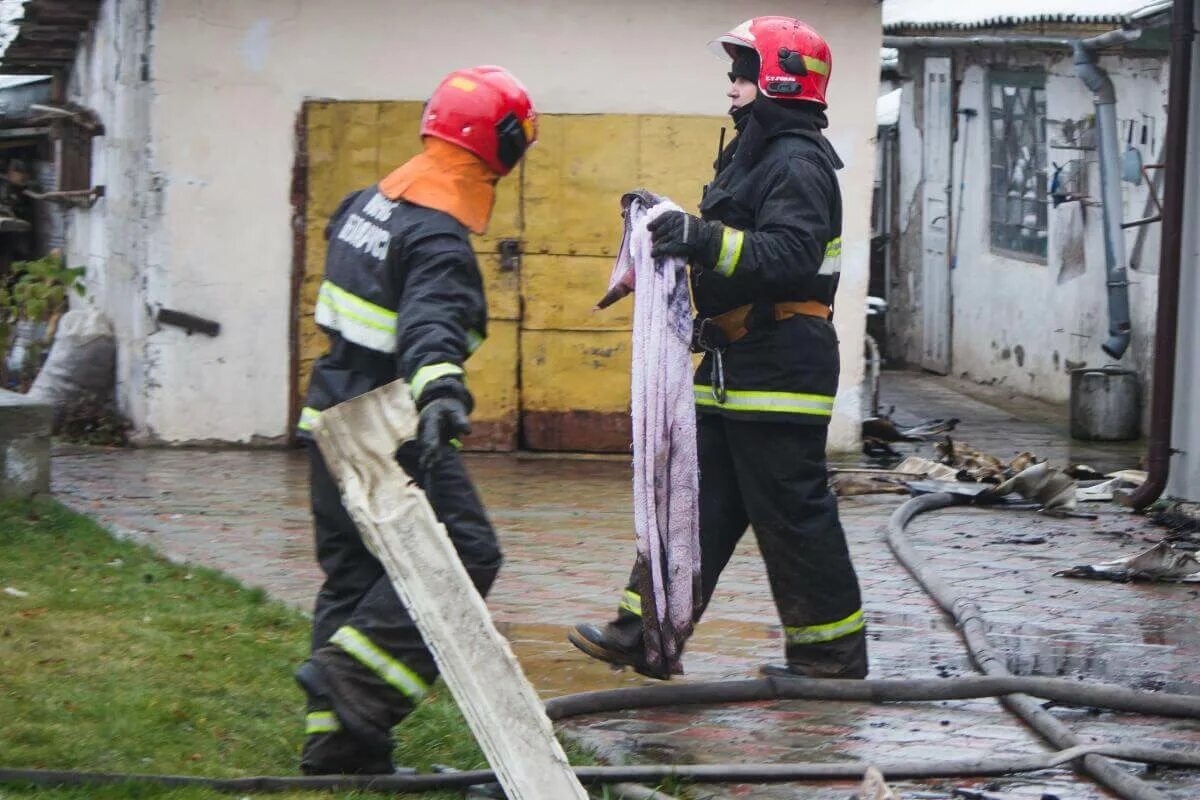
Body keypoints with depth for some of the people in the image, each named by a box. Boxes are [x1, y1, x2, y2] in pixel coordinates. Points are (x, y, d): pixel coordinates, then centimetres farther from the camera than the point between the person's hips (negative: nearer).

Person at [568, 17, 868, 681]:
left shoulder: (798, 163, -15)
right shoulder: (755, 156, 19)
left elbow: (791, 255, -29)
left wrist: (707, 240, -37)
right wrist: (679, 231, 18)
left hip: (779, 372, -11)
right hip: (736, 368, 11)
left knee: (791, 514, -4)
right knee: (696, 499, 10)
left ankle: (834, 658, 4)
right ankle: (646, 632, 13)